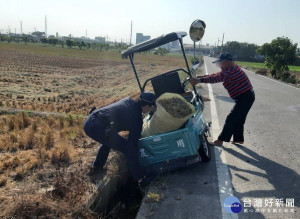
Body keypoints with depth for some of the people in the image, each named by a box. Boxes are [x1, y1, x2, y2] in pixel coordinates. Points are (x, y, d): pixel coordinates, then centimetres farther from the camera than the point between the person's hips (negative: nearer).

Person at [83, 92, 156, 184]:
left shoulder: (128, 100, 13)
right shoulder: (137, 119, -5)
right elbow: (132, 146, -5)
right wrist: (139, 176, 2)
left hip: (88, 122, 9)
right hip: (96, 128, -9)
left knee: (108, 140, 35)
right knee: (127, 148, 3)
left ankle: (96, 167, 45)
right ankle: (139, 176, 11)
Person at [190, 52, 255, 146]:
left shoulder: (232, 72, -25)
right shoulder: (231, 69, 9)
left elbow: (216, 78, -35)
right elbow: (217, 75, 11)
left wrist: (199, 80, -38)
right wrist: (201, 76, 3)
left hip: (245, 98, -11)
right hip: (245, 97, 11)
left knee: (231, 119, -7)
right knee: (238, 119, 18)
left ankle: (221, 140, 0)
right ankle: (238, 139, 29)